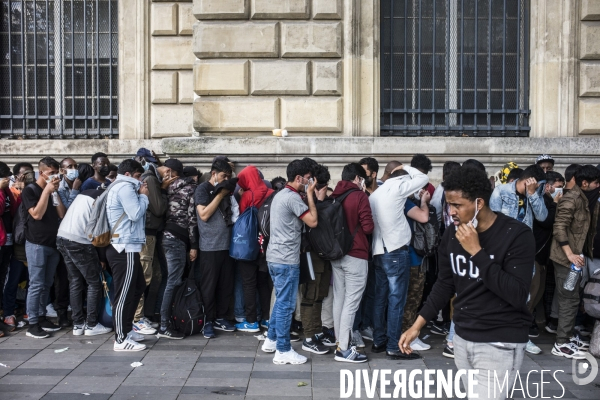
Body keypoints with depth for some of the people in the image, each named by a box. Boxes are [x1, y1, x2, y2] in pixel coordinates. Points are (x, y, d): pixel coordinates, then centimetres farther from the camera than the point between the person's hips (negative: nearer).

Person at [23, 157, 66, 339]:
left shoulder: (53, 191, 14)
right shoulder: (30, 190, -3)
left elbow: (62, 214, 4)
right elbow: (37, 214, -16)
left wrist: (55, 192, -4)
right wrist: (46, 191, -14)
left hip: (53, 243, 6)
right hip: (36, 244, -6)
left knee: (46, 284, 11)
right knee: (36, 285, -6)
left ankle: (41, 318, 20)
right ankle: (32, 324, 0)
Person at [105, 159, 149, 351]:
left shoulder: (119, 187, 23)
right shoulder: (125, 187, -11)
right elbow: (136, 213, -19)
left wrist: (140, 195, 9)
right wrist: (143, 196, -4)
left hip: (124, 247, 11)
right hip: (125, 248, -11)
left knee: (137, 288, 18)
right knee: (124, 294, -7)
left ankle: (126, 329, 26)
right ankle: (121, 339, -1)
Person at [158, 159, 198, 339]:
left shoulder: (167, 188, 9)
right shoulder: (189, 188, -4)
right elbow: (192, 218, -8)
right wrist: (193, 245, -7)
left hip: (167, 235, 6)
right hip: (178, 238, -6)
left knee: (171, 280, 14)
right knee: (174, 282, -5)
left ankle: (166, 322, 18)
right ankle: (164, 327, -4)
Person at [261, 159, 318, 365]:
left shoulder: (280, 195, 16)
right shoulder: (293, 197, -16)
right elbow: (313, 221, -16)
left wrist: (307, 194, 12)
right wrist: (310, 194, -8)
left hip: (275, 256, 10)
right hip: (286, 259, -10)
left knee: (280, 301, 20)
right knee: (286, 305, -3)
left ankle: (271, 340, 28)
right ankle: (283, 351, 5)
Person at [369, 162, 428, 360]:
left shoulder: (375, 194, 15)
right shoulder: (397, 188, -8)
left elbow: (369, 223, 14)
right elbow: (423, 178, -1)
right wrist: (406, 168, 10)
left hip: (378, 252, 8)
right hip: (396, 251, -8)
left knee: (381, 297, 13)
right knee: (396, 299, -4)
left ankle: (378, 341, 19)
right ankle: (394, 347, 0)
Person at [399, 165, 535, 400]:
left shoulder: (517, 235, -16)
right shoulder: (452, 234, 1)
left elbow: (518, 295, -23)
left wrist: (476, 251, -25)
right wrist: (417, 326, 7)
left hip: (500, 344, -5)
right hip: (462, 337, 6)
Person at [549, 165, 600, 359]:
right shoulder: (571, 199, -17)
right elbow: (559, 228, -23)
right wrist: (570, 254, -27)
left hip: (576, 256, 9)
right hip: (566, 257, -9)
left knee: (571, 298, 17)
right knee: (569, 299, -6)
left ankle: (567, 336, 28)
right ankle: (561, 344, 1)